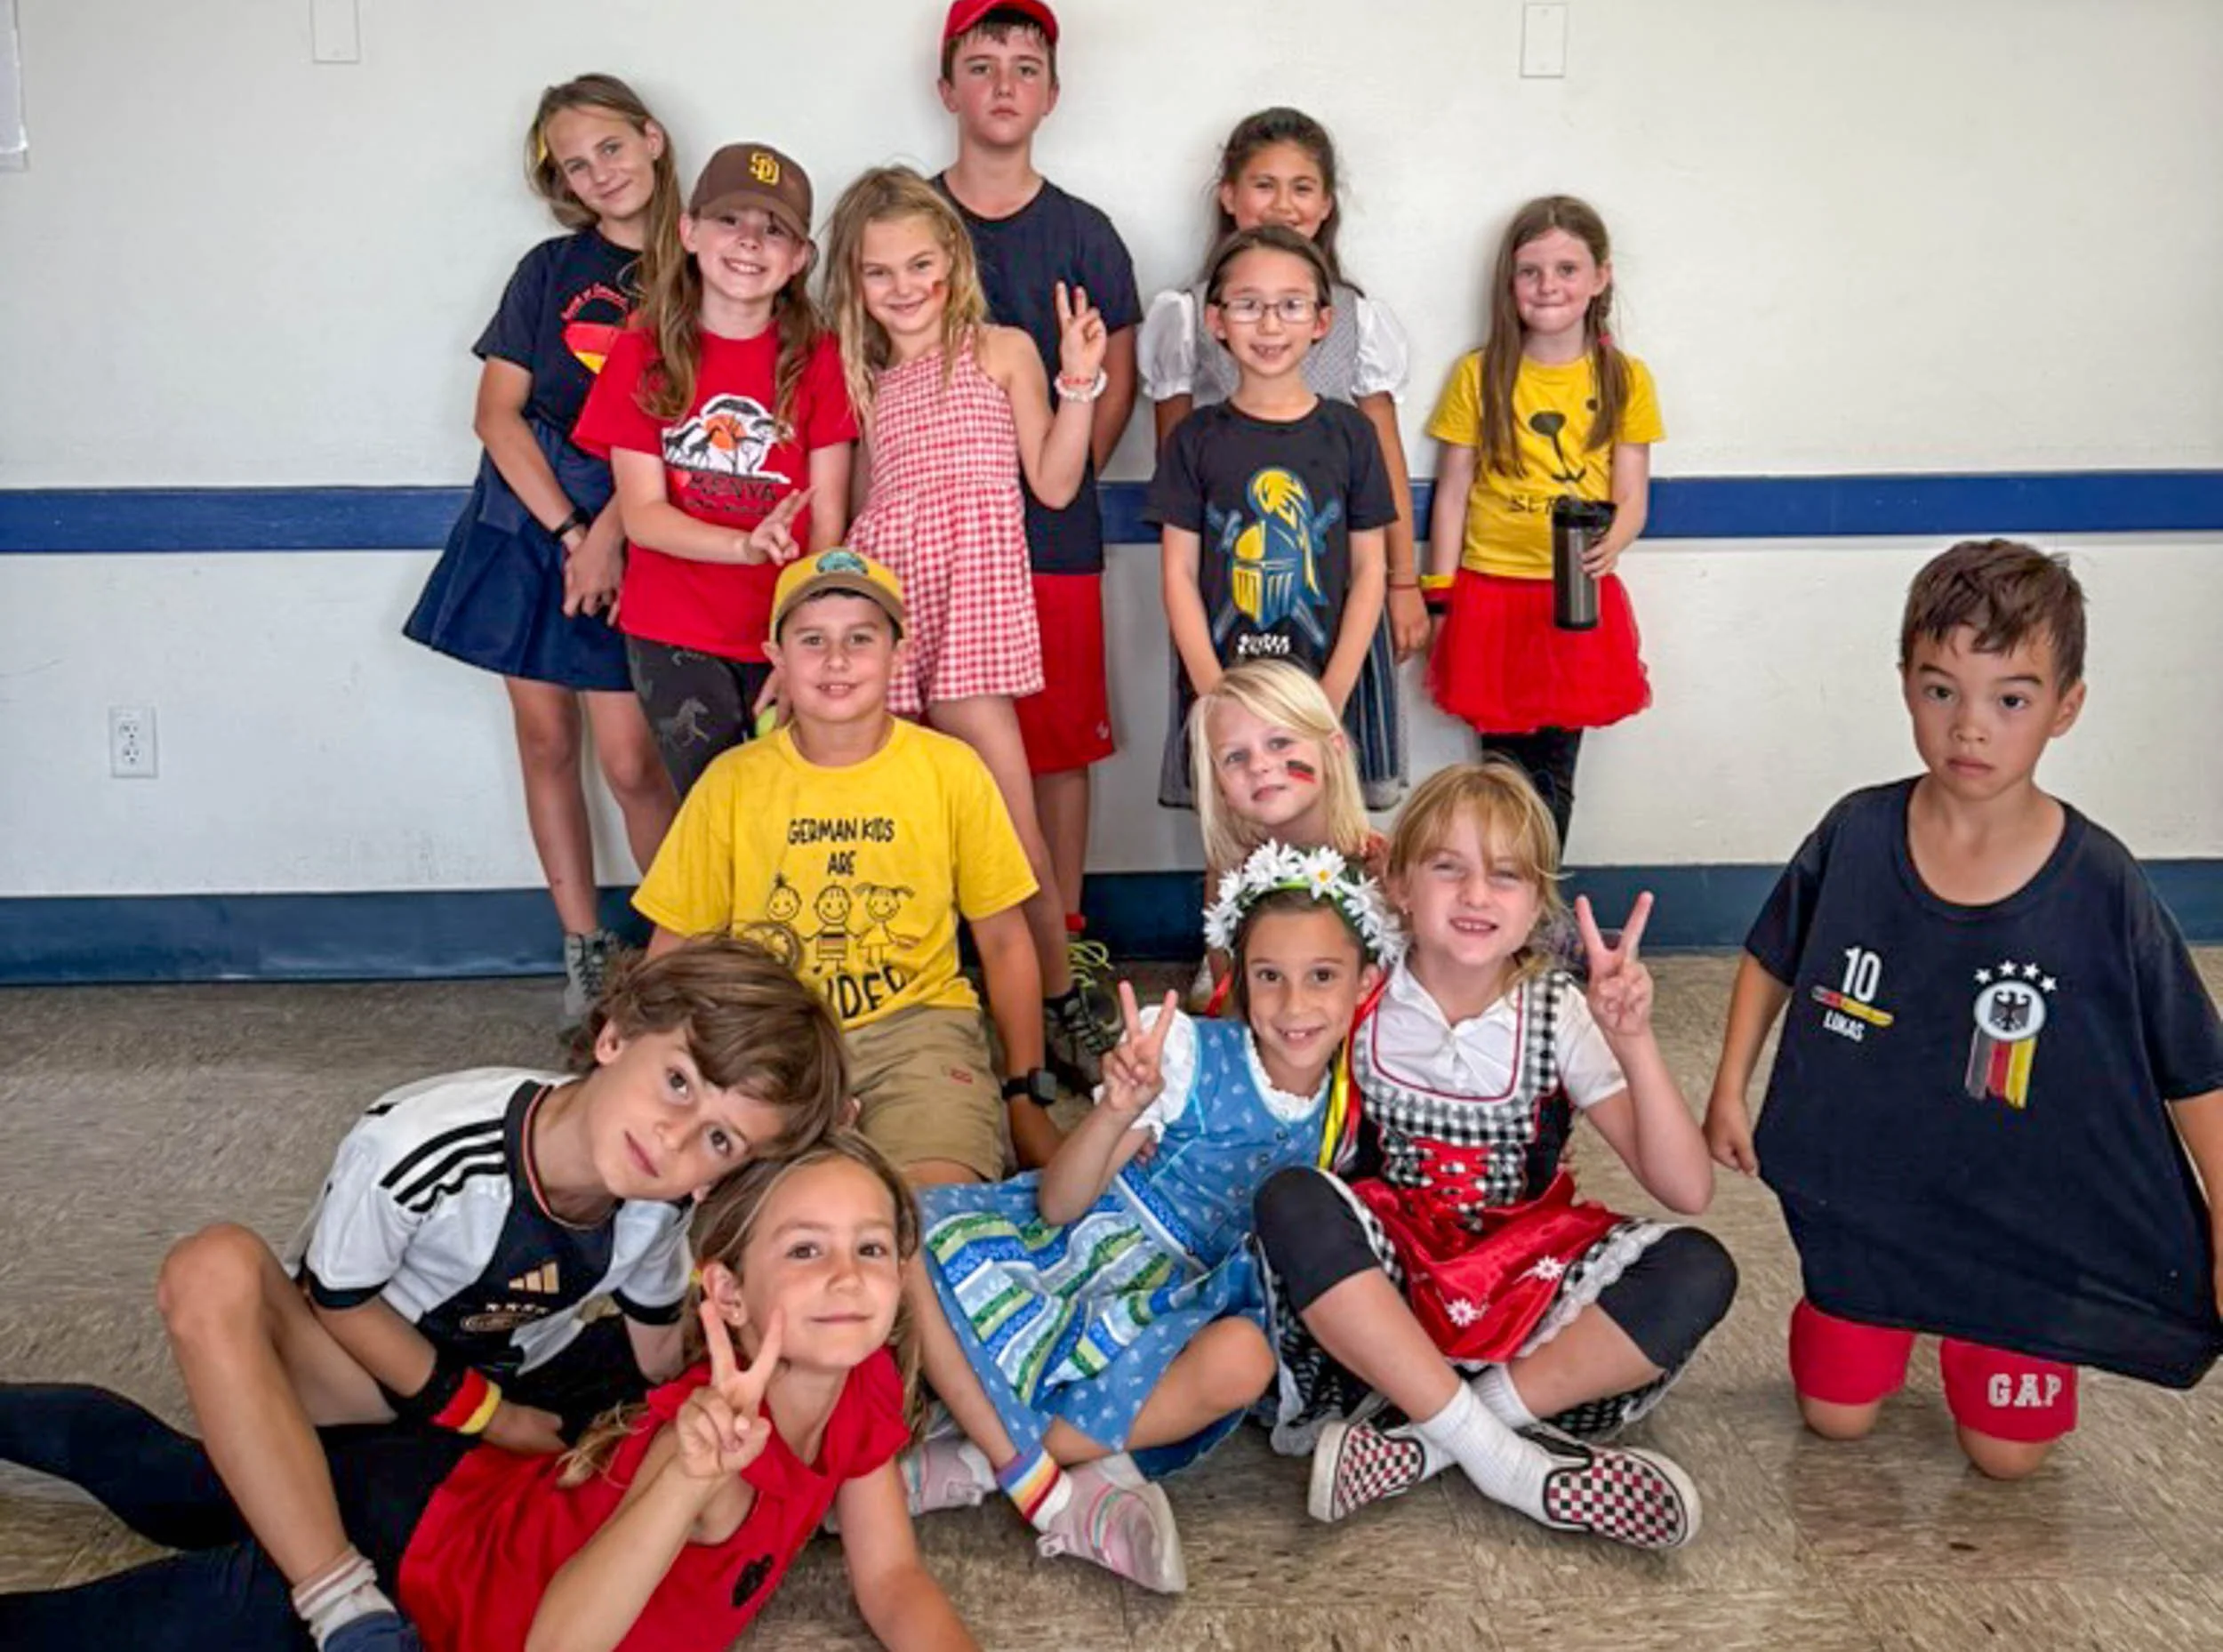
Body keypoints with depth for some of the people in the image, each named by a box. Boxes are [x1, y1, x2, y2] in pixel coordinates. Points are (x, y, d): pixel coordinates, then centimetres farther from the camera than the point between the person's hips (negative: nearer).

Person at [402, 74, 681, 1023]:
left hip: (630, 534, -3)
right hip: (529, 515, 3)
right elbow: (497, 413, 1)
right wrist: (571, 532, -9)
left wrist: (608, 536, -14)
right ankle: (584, 952, 16)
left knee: (632, 760, -8)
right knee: (544, 740, 6)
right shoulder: (551, 270, 7)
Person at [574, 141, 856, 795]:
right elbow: (642, 513, -6)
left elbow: (828, 518, -3)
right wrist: (746, 547, -23)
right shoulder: (642, 354, -1)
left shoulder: (818, 357, -1)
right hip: (674, 639, 0)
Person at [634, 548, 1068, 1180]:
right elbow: (672, 950, 7)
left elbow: (1004, 942, 7)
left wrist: (1027, 1098, 6)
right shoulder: (731, 782, 1)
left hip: (914, 1022, 0)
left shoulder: (951, 770, 0)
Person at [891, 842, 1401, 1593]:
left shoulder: (1347, 1107, -1)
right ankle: (1051, 1487, -27)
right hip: (1082, 1248, -1)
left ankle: (983, 1457, -25)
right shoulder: (1191, 1052, -11)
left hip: (1178, 1303, 1)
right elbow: (1056, 1205, -15)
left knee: (1244, 1355, -36)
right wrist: (1118, 1110, -32)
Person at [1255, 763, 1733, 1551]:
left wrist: (1633, 1043, -26)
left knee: (1698, 1270, -23)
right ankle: (1504, 1460, -25)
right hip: (1381, 1290, -1)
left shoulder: (1559, 1014, -7)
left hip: (1523, 1278, 1)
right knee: (1289, 1201, -31)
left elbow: (1687, 1191, -13)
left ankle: (1421, 1447, -22)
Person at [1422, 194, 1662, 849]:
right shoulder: (1478, 376, 0)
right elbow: (1452, 493, 3)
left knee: (1556, 768, 8)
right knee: (1503, 766, 5)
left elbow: (1631, 499, 1)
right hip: (1492, 593, 0)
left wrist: (1609, 547, -21)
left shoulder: (1625, 379, 2)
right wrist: (1441, 595, -1)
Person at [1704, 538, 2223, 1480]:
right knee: (1835, 1418, 12)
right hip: (1867, 1189, 1)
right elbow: (1772, 957, 5)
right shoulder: (1856, 836, -15)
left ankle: (1981, 1327, 36)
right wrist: (1730, 1090, 0)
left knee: (2007, 1453, 7)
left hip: (2023, 1209, -1)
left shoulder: (2101, 888, -20)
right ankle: (1885, 1312, 41)